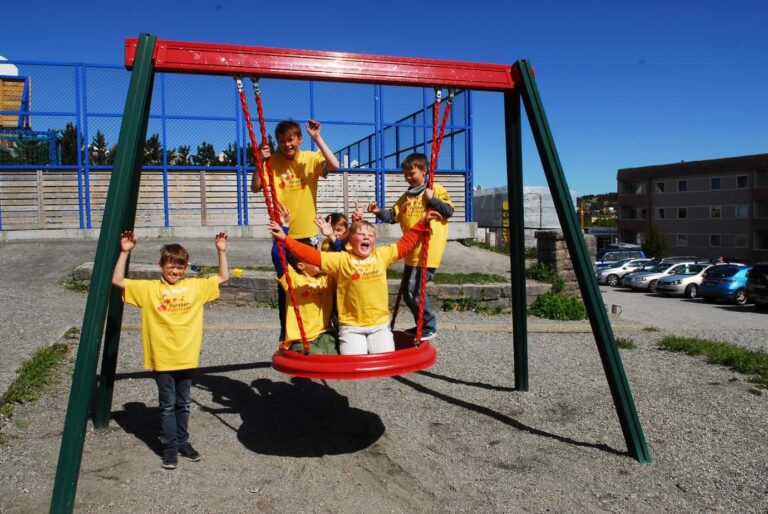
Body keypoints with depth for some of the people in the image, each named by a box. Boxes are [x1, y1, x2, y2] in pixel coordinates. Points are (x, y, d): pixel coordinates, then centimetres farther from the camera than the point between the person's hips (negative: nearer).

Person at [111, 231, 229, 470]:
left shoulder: (196, 286, 3)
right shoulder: (149, 289, -2)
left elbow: (223, 277, 10)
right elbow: (117, 281, -5)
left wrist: (221, 251, 2)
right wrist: (124, 252, -10)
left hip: (187, 357, 2)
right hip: (162, 359, -2)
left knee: (183, 403, 15)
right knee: (167, 404, 7)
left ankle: (183, 442, 29)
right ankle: (170, 447, 18)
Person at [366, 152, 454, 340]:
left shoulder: (436, 190, -4)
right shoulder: (407, 196, 14)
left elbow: (449, 211, -11)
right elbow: (393, 215, 9)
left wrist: (431, 199, -16)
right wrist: (379, 212, -8)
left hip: (428, 251, -8)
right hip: (412, 251, 8)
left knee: (414, 289, -11)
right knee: (406, 289, 14)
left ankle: (430, 328, 5)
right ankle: (421, 325, 29)